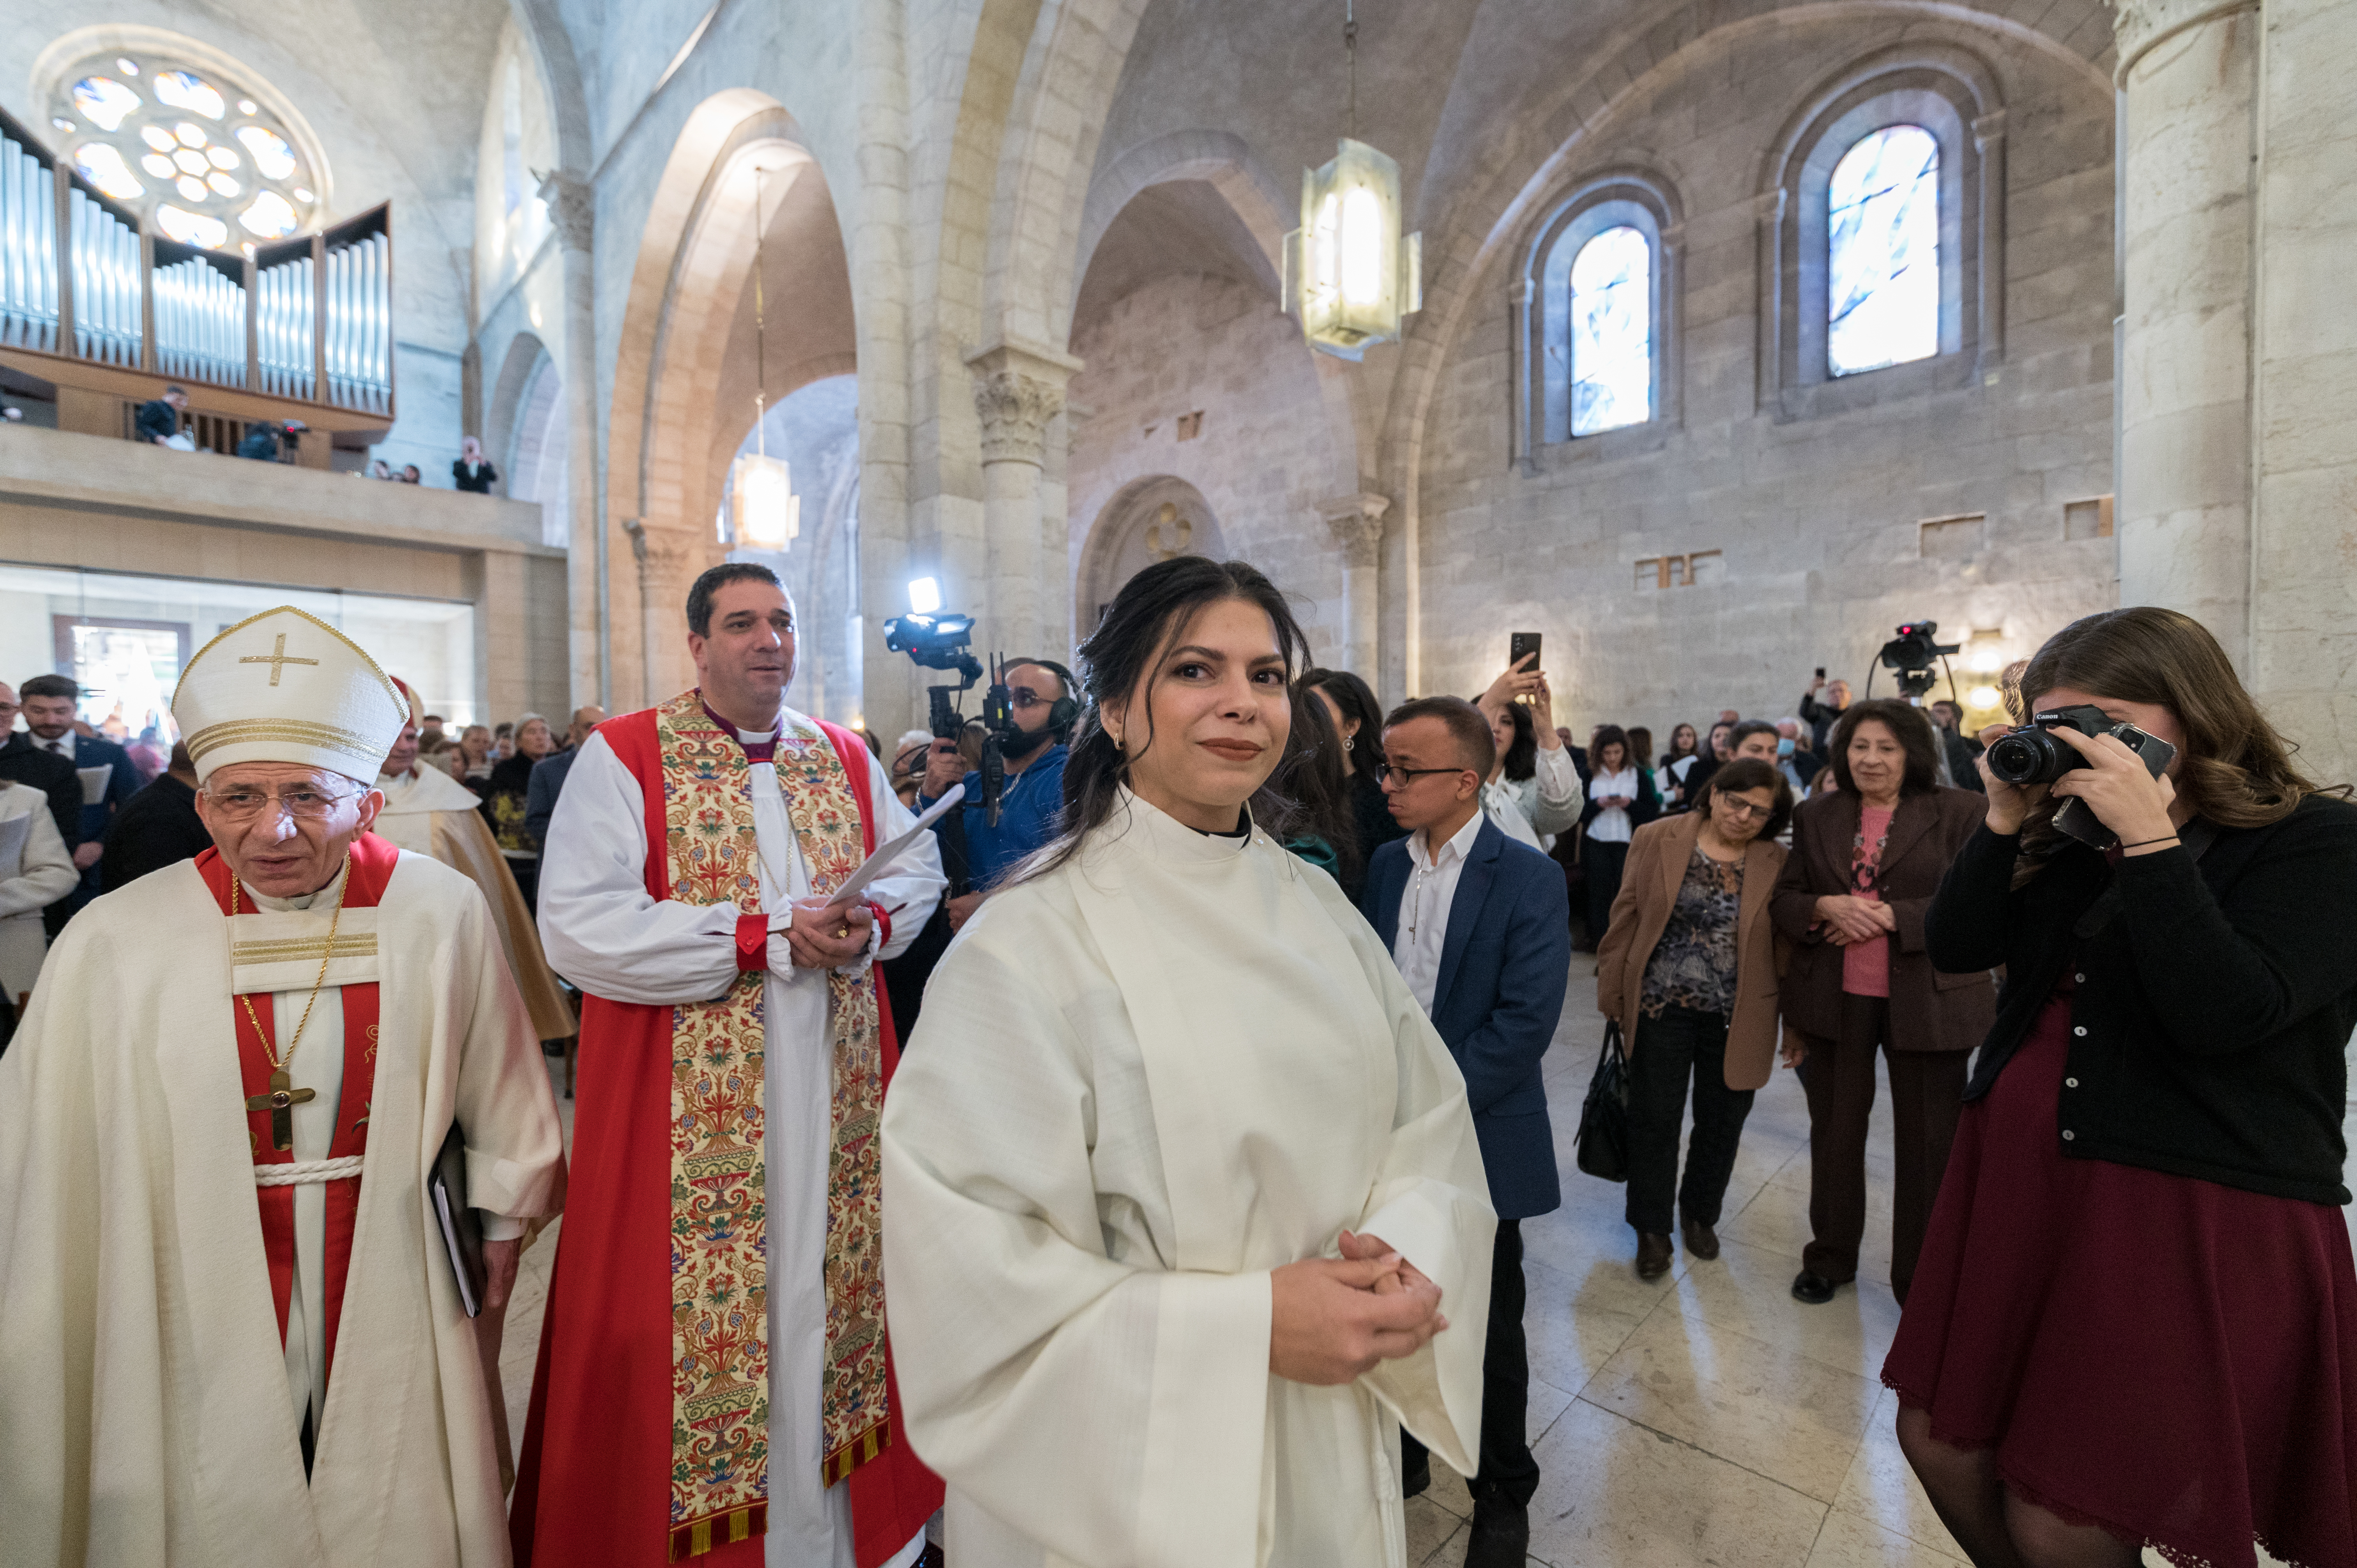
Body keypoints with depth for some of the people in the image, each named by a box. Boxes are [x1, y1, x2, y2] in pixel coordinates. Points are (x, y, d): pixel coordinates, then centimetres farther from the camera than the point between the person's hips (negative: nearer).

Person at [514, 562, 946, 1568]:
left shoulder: (846, 757, 8)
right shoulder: (623, 759, -6)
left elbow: (919, 867, 12)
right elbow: (577, 928, -16)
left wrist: (869, 924, -10)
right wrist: (768, 936, -19)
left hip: (832, 1102, 5)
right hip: (687, 1112, -4)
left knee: (822, 1287, 16)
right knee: (698, 1303, 7)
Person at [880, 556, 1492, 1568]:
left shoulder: (1317, 906, -2)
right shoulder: (1032, 941, -21)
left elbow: (1429, 1118, 3)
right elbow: (974, 1270, -21)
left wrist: (1407, 1255, -15)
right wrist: (1248, 1325, -23)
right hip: (1144, 1475, -5)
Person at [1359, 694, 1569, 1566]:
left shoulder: (1530, 881, -12)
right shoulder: (1386, 865, 3)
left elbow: (1525, 1021, -17)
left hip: (1477, 1141, -4)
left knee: (1490, 1330, 14)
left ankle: (1504, 1495, 38)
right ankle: (1400, 1455, 44)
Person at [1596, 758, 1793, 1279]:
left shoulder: (1776, 863, -1)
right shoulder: (1656, 840, -5)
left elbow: (1783, 944, 2)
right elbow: (1626, 919, -2)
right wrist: (1613, 995, -2)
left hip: (1737, 1018, 2)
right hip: (1661, 1007, -1)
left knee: (1721, 1123, 16)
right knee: (1654, 1120, 8)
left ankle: (1700, 1214, 41)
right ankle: (1651, 1228, 28)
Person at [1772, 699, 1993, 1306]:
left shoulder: (1959, 812, -3)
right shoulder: (1816, 816, 6)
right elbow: (1786, 899, 6)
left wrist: (1891, 915, -18)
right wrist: (1828, 907, -13)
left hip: (1926, 1000, -2)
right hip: (1835, 1000, 3)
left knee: (1927, 1145, 9)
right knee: (1834, 1134, 16)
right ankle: (1829, 1258, 35)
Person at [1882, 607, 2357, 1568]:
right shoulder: (2071, 835, 9)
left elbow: (2226, 1014, -20)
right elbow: (1955, 947, 1)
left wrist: (2149, 838, -20)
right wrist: (2007, 818, -6)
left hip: (2197, 1212, -5)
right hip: (2018, 1177, 6)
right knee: (1939, 1441, 13)